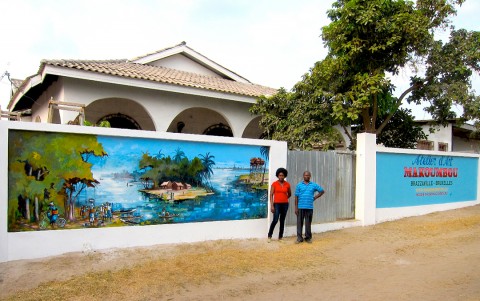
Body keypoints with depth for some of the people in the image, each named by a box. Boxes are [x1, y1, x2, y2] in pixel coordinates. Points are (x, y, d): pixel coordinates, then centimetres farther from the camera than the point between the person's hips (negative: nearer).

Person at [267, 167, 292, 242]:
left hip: (285, 204, 3)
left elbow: (289, 194, 20)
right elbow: (271, 195, -6)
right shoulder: (274, 184, -3)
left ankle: (280, 237, 15)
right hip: (277, 204, -3)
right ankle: (269, 236, 2)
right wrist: (272, 205, -12)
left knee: (282, 221, 7)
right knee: (275, 220, -12)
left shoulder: (287, 184, 4)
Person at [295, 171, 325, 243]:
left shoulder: (314, 185, 7)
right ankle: (299, 237, 8)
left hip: (309, 207, 1)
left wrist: (315, 197, 8)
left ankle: (308, 237, 18)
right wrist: (296, 207, -3)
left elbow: (322, 191, 17)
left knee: (308, 223, 7)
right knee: (299, 222, 1)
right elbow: (296, 197, 3)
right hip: (300, 207, -1)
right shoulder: (299, 185, 4)